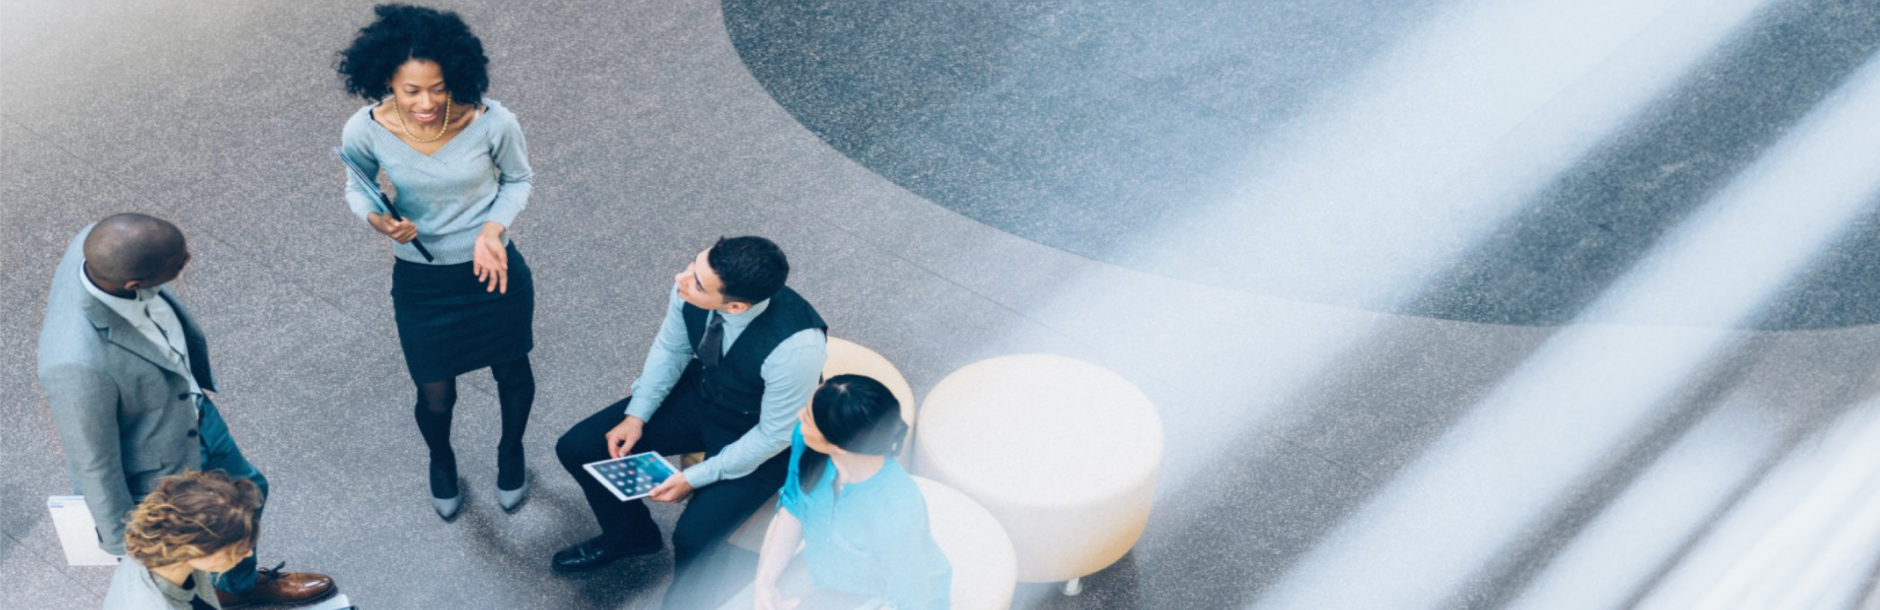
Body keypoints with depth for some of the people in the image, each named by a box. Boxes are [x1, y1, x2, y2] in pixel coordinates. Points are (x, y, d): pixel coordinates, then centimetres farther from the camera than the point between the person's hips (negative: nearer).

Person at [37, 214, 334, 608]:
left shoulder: (105, 245, -26)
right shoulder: (78, 365, -46)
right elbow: (93, 463, -27)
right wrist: (123, 541, -10)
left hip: (190, 411, 7)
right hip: (153, 480, -7)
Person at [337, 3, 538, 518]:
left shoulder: (492, 123, -25)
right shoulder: (365, 132, -23)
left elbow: (518, 179, -4)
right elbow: (357, 187, -1)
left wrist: (494, 226, -21)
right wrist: (374, 217, -23)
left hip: (494, 271, 0)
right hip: (421, 283, 0)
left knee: (512, 373, 23)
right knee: (435, 398, 14)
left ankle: (511, 450, 58)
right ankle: (441, 461, 52)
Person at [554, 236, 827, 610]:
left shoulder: (796, 346, -40)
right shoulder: (695, 283, -25)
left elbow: (773, 436, -24)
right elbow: (670, 348, -2)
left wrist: (696, 478, -19)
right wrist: (637, 414, -10)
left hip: (760, 438, -5)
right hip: (700, 394, 5)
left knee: (693, 538, -24)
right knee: (577, 449, -1)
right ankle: (630, 534, 30)